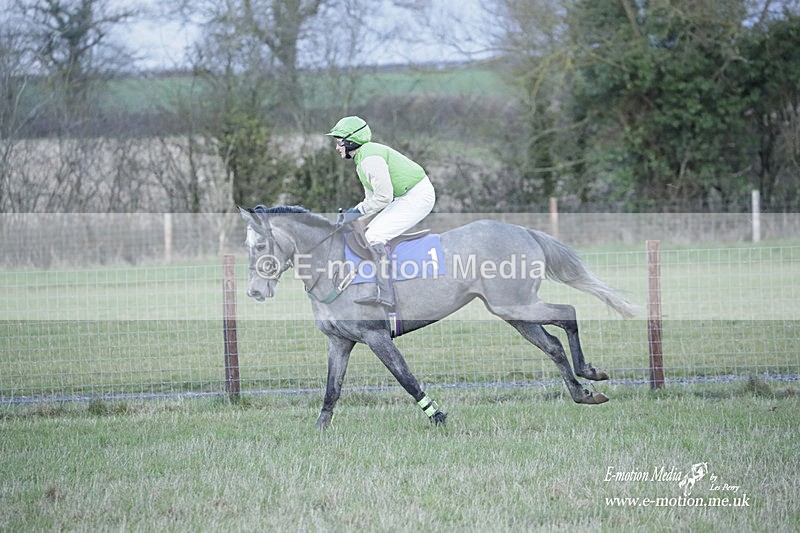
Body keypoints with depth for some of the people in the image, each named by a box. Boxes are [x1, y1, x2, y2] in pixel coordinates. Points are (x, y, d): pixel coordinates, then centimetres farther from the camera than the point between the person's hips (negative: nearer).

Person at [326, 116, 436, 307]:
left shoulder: (370, 159, -19)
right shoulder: (362, 158, 16)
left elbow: (384, 197, -22)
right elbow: (372, 196, 21)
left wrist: (359, 211, -11)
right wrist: (352, 212, 6)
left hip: (418, 197, -11)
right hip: (407, 196, 11)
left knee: (375, 236, -16)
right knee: (371, 231, 17)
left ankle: (384, 294, -23)